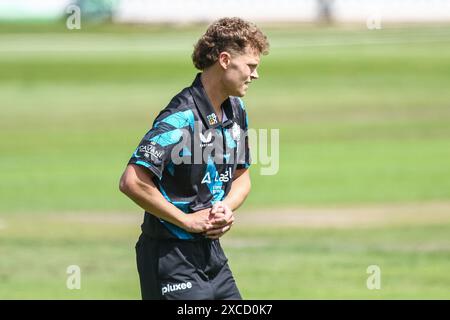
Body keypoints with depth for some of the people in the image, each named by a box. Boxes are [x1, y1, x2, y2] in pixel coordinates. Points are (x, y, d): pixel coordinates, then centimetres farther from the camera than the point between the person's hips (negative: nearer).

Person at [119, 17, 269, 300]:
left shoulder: (236, 110, 8)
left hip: (212, 253, 8)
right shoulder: (182, 117, -19)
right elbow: (132, 182, -26)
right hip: (171, 256, -8)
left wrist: (226, 209, -2)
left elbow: (241, 176, 21)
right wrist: (187, 220, -17)